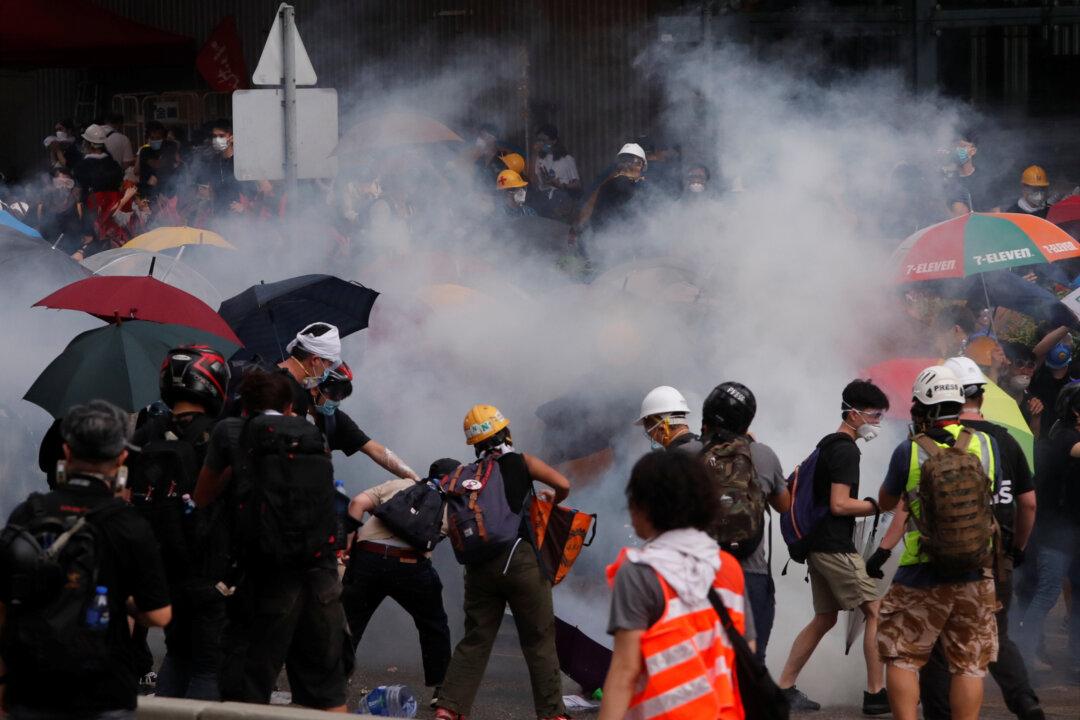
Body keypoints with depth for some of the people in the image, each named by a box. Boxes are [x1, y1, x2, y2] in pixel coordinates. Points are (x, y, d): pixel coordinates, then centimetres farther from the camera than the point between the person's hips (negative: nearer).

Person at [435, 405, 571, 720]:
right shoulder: (522, 463, 3)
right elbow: (563, 484, -7)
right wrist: (553, 499, 13)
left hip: (480, 565, 4)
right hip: (521, 561, -4)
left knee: (474, 641, 9)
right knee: (540, 641, 3)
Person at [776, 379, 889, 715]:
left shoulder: (826, 445, 17)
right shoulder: (846, 450, -14)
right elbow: (839, 504, -20)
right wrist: (878, 505, -12)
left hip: (817, 545, 10)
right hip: (836, 547, -10)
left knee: (824, 618, 15)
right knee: (875, 611, -6)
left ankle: (783, 688, 14)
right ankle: (876, 693, -7)